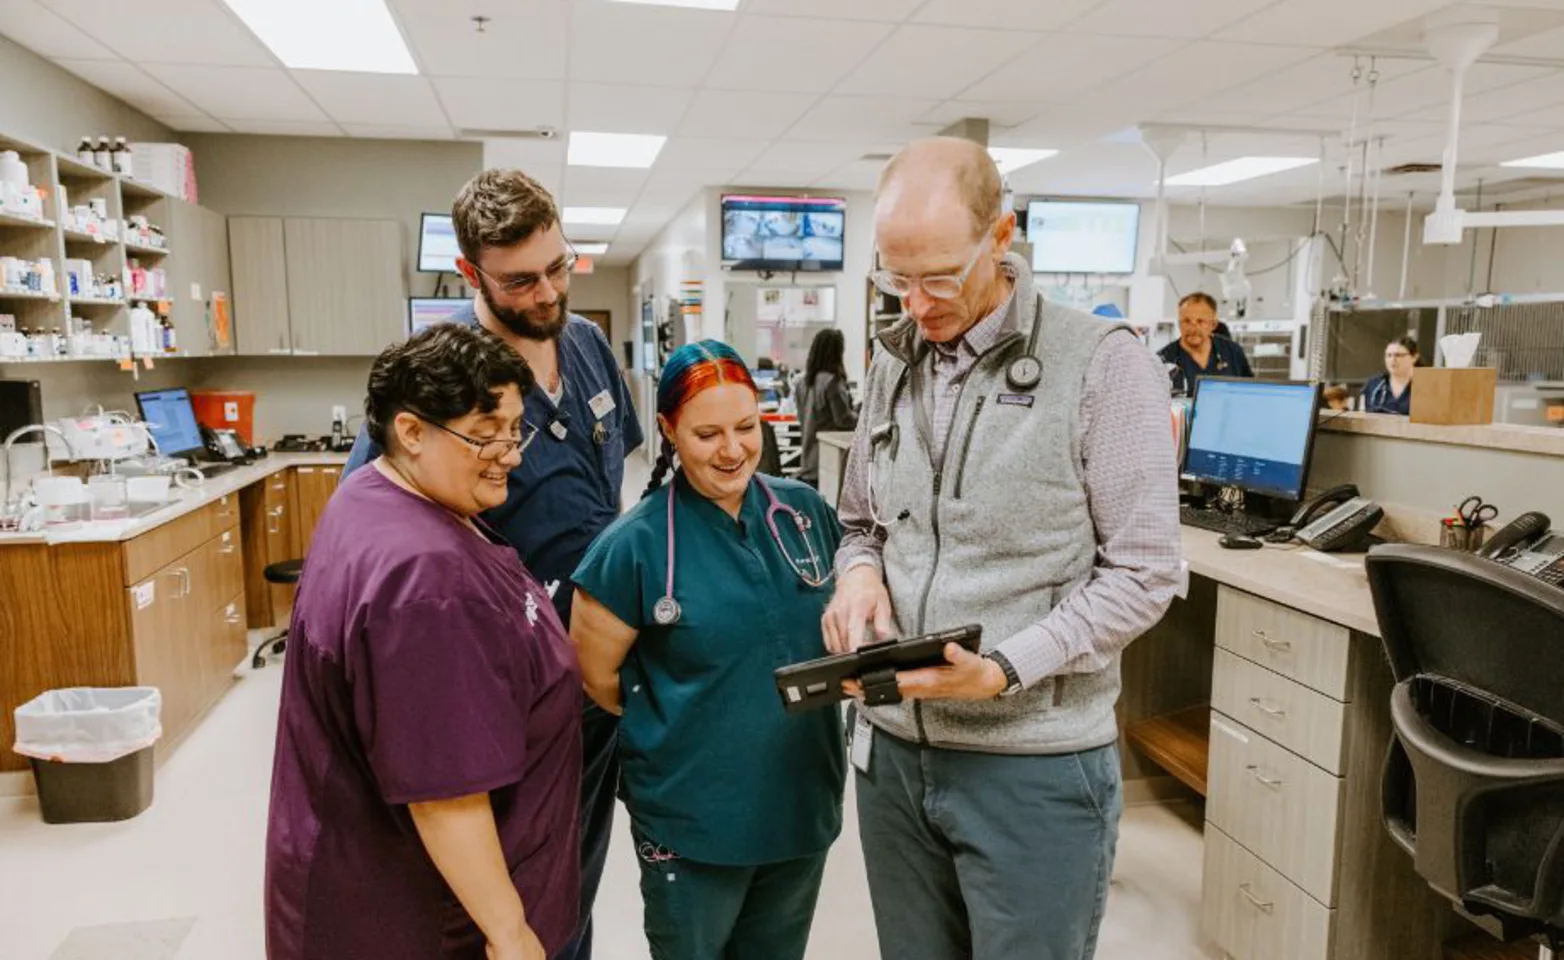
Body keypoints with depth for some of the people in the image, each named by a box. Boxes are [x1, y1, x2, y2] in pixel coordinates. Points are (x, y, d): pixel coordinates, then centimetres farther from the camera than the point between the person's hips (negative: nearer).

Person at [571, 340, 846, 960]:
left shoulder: (805, 512, -2)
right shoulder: (636, 544, -16)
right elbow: (595, 674, -7)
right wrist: (673, 729, -1)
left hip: (804, 805, 4)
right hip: (692, 822, -4)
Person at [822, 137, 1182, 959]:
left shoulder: (1102, 364, -11)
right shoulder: (892, 365, 7)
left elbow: (1142, 574, -11)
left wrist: (1007, 668, -22)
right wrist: (859, 572, -7)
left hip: (1036, 766, -5)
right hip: (893, 749, 5)